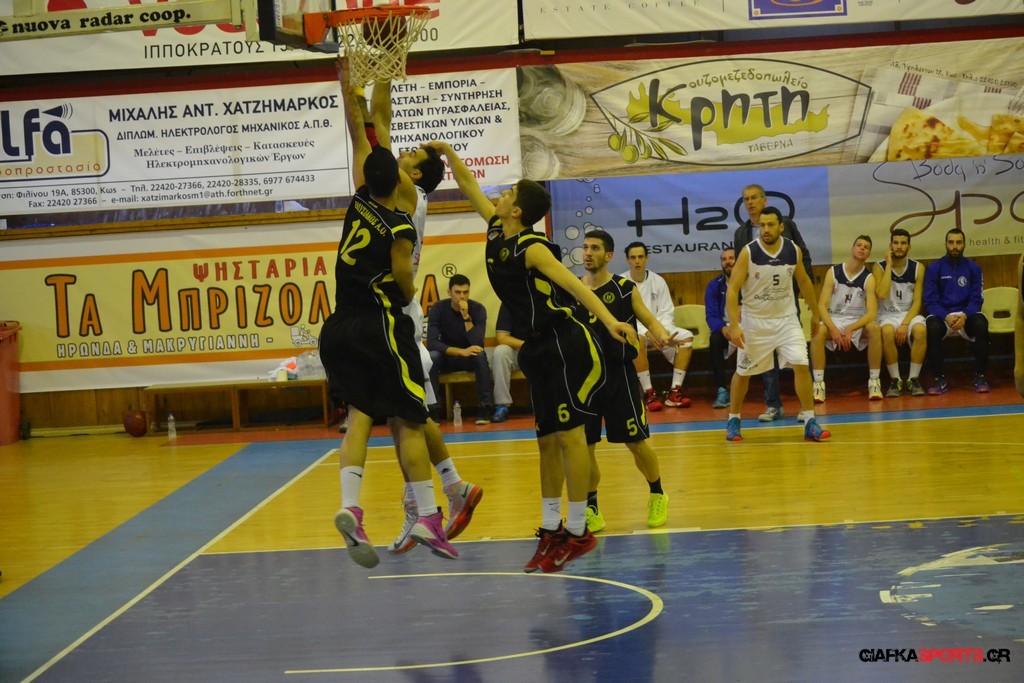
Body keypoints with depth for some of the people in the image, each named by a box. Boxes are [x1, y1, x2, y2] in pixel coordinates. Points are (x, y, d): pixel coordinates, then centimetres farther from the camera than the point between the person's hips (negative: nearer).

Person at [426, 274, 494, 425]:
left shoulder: (478, 309, -13)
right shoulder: (438, 309, -14)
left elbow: (477, 343, -24)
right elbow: (432, 343, -24)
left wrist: (466, 317, -33)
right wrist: (461, 351, -35)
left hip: (470, 358, 0)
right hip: (446, 358, 0)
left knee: (480, 354, -34)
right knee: (431, 356, -33)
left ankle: (486, 406, -28)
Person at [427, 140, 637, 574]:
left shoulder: (531, 247, -16)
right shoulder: (496, 230, 8)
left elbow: (574, 284, -29)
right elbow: (469, 187, 20)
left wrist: (610, 321, -41)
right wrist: (448, 153, 9)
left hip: (566, 346, -9)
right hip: (540, 350, 9)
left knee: (568, 435, -7)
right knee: (547, 440, 11)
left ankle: (578, 532, -2)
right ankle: (551, 529, 18)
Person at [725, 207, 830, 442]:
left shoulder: (793, 250, -6)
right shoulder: (748, 252, -17)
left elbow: (803, 282, 11)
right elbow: (732, 289, -17)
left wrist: (815, 313, 17)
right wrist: (734, 325, -25)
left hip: (786, 318, 2)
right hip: (754, 320, -2)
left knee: (801, 365, -11)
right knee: (743, 372, 8)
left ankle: (810, 423, -4)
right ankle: (733, 420, 27)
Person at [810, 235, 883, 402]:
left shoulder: (868, 278, -7)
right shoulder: (833, 272, -5)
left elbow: (872, 313, -16)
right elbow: (822, 306, -10)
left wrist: (850, 329, -30)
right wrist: (833, 329, -26)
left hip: (858, 322, 0)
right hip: (834, 320, 0)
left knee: (874, 329, -32)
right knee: (817, 332, -32)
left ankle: (874, 382, -24)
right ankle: (818, 384, -28)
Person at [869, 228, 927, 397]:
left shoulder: (918, 268, 2)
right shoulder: (879, 267, -2)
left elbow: (917, 301, -2)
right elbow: (882, 295, -19)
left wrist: (905, 324, -17)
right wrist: (889, 265, -15)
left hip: (910, 314, 1)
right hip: (887, 315, -1)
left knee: (921, 331, -34)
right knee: (887, 332, -37)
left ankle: (913, 379, -20)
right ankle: (895, 381, -21)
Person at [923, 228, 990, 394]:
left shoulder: (973, 268, 5)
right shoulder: (934, 268, 2)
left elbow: (976, 300, -1)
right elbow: (930, 301, -4)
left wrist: (964, 315, -22)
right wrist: (946, 317, -23)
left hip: (966, 315, 1)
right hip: (941, 315, -1)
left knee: (981, 323, -33)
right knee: (932, 327, -36)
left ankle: (980, 376, -23)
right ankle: (940, 379, -25)